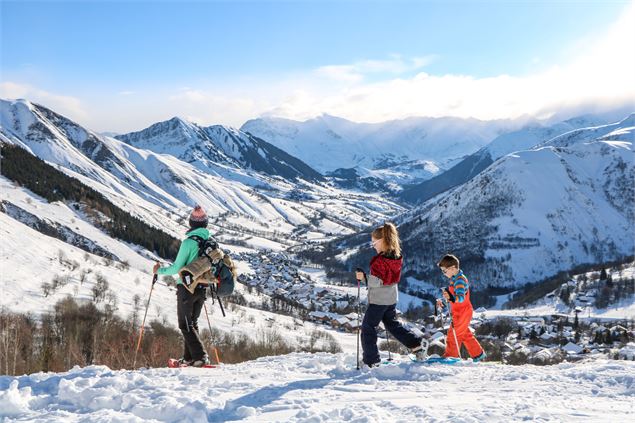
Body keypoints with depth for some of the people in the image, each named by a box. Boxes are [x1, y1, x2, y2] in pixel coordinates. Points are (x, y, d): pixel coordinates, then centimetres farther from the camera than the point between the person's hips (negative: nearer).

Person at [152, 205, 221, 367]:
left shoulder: (189, 242, -17)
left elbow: (176, 268, -16)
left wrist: (160, 270, 0)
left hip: (186, 288, -6)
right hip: (202, 289, 6)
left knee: (185, 325, 1)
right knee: (192, 323, 18)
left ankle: (200, 356, -10)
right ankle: (189, 357, 20)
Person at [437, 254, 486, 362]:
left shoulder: (459, 280, -21)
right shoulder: (454, 279, 11)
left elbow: (461, 298, -33)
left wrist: (451, 297, -50)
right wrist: (444, 301, 15)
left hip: (462, 313, -10)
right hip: (459, 312, 10)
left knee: (453, 335, -6)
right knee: (465, 335, 18)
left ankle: (450, 356, 1)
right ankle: (478, 354, 28)